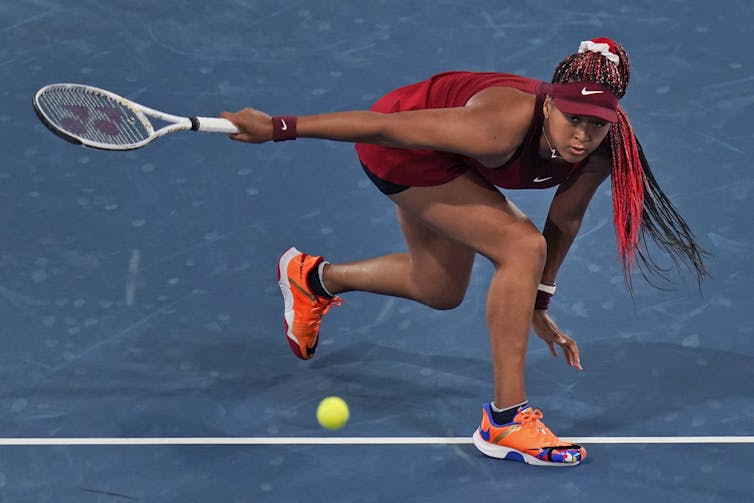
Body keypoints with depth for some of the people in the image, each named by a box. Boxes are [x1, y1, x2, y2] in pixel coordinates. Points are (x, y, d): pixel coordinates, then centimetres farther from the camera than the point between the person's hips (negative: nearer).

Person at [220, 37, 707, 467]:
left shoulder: (599, 154, -23)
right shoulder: (500, 127, -43)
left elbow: (564, 221, -3)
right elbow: (386, 125, -37)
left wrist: (537, 304, 6)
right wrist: (280, 127, -32)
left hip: (445, 160, 8)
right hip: (398, 147, -8)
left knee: (441, 290, 27)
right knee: (522, 246, -24)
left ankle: (314, 277, 52)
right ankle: (504, 420, -17)